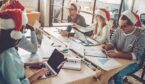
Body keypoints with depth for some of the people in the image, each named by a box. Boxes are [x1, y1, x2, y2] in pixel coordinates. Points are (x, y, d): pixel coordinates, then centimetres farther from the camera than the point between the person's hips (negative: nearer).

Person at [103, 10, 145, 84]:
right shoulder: (118, 30, -5)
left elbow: (136, 55, -23)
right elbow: (112, 43, 6)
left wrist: (118, 54, -35)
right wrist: (107, 47, -18)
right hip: (117, 58, 5)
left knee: (117, 75, -27)